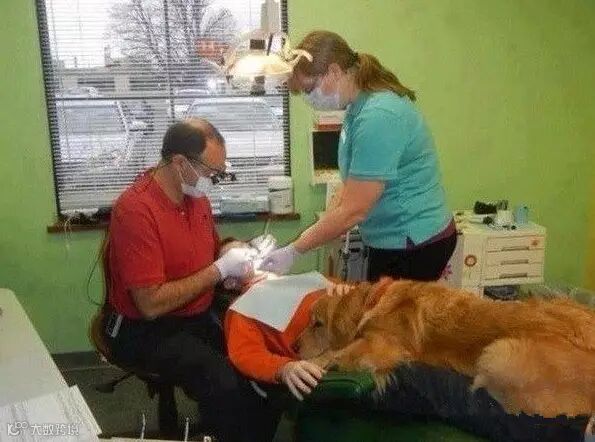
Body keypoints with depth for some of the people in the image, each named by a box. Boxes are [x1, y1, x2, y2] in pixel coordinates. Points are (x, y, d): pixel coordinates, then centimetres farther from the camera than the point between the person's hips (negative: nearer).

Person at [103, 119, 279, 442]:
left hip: (199, 315, 7)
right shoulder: (136, 210, -22)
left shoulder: (196, 195, 2)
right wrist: (219, 270, -21)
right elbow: (151, 305, -25)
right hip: (147, 329, -7)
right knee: (225, 384, -29)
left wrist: (235, 261, -4)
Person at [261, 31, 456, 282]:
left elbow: (353, 211, -25)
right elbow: (353, 187, 10)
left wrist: (293, 251, -17)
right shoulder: (359, 108, 6)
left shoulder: (378, 117, -25)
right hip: (390, 240, 9)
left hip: (414, 245, -9)